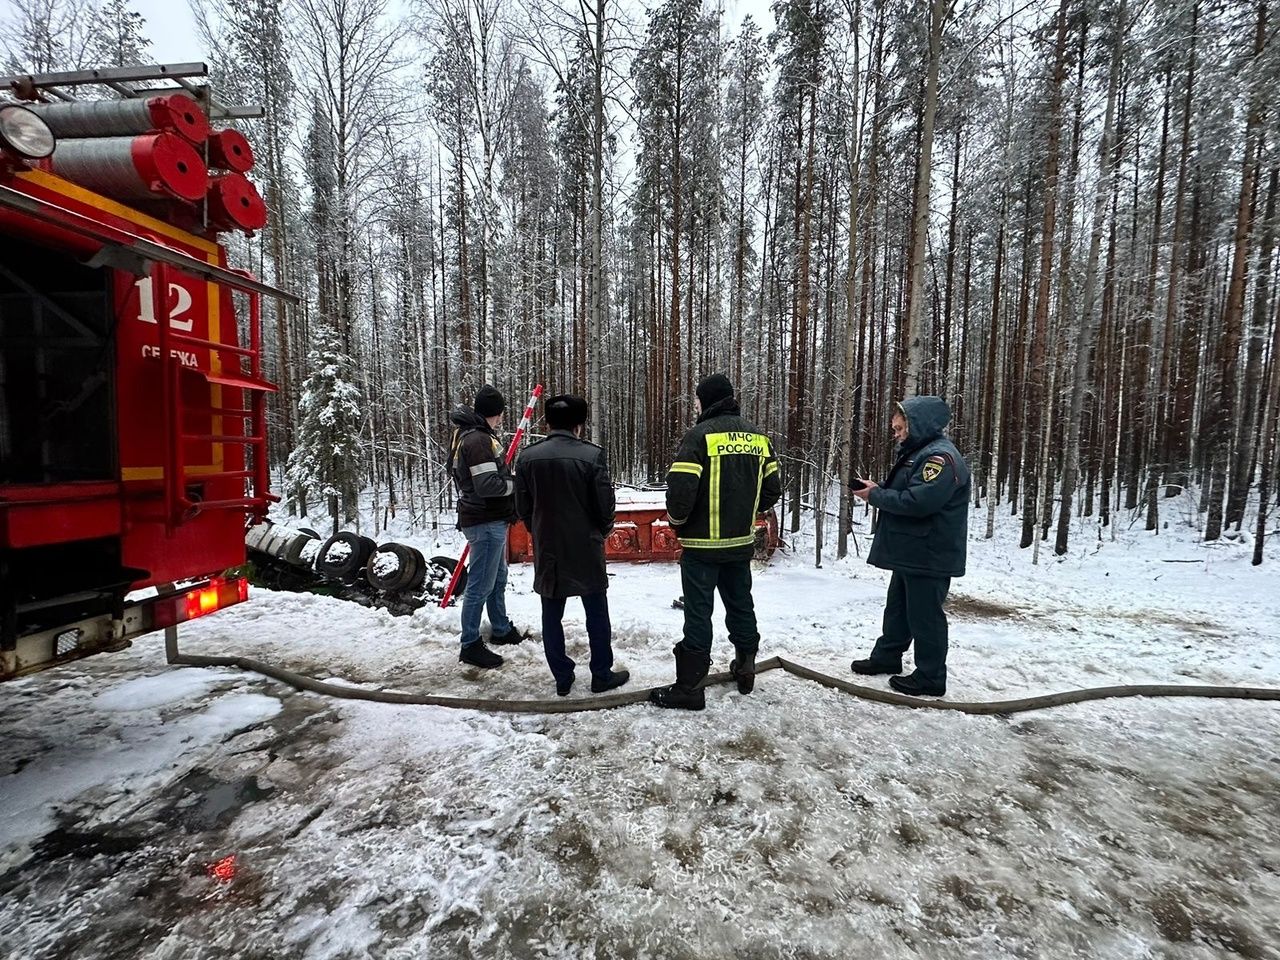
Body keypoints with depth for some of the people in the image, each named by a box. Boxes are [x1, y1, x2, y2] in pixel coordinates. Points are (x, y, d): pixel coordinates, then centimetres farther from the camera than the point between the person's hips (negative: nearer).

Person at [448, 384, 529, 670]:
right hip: (486, 523, -11)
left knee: (498, 579, 21)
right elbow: (487, 485, -24)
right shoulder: (478, 440, -19)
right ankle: (470, 646, 12)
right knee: (481, 585, 0)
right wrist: (517, 482, -10)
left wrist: (509, 478, 7)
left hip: (492, 521, 11)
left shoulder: (471, 435, 14)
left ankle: (501, 630, 36)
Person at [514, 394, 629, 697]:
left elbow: (522, 508, 3)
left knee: (552, 615, 14)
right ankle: (602, 675, 23)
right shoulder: (592, 455, -13)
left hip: (547, 550, 3)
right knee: (596, 613, 12)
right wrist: (602, 532, 10)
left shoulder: (528, 456, -2)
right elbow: (605, 505, -10)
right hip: (585, 549, -2)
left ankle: (562, 677, 24)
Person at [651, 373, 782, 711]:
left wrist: (677, 519, -3)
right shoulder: (758, 437, 6)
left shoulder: (700, 434, -15)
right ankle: (746, 668, 36)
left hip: (702, 543, -6)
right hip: (741, 542, 6)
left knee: (698, 613, 1)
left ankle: (688, 687, 11)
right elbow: (772, 489, 8)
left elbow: (681, 489, -22)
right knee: (741, 604, 20)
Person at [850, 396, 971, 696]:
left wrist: (876, 496, -18)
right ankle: (886, 656, 34)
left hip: (930, 556, -10)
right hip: (911, 553, 10)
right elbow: (902, 494, 19)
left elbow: (919, 501, -29)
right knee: (897, 607, 20)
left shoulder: (940, 456, -19)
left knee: (925, 616, 2)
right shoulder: (917, 452, 15)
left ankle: (931, 678, 16)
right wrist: (876, 490, 0)